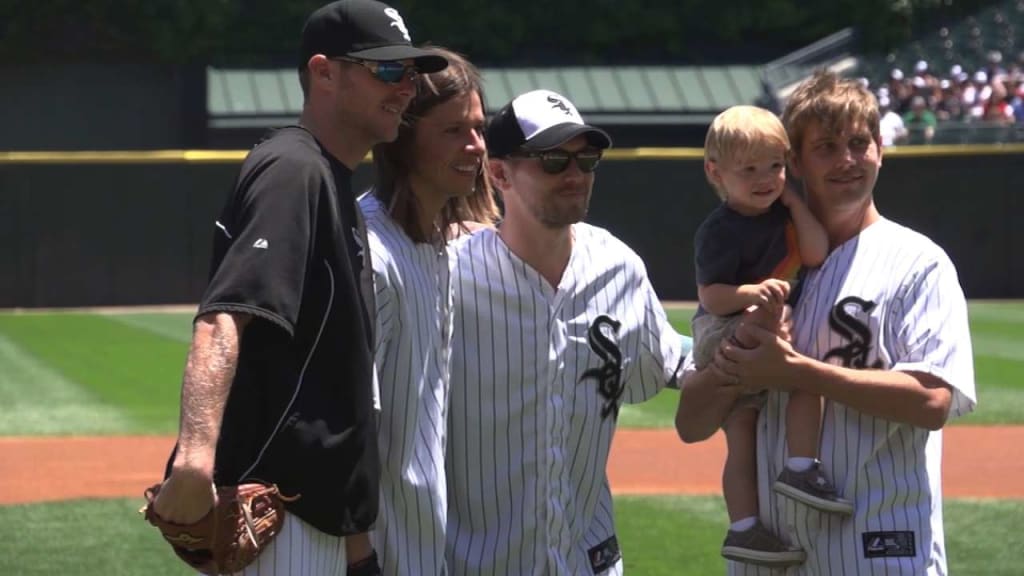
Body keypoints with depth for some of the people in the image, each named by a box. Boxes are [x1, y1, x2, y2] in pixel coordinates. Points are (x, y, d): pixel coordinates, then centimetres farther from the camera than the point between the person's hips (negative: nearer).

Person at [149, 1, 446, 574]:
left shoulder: (333, 183, 19)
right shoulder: (294, 170, -13)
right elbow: (223, 319, -27)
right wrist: (196, 454, -42)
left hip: (319, 505, 10)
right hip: (271, 505, -10)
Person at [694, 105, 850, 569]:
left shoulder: (781, 212, 4)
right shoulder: (720, 230, -18)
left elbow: (815, 255, -5)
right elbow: (711, 296, -22)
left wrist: (793, 200, -7)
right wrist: (752, 293, -40)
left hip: (768, 331, 8)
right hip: (727, 335, -8)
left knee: (740, 439, 8)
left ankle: (743, 531, 9)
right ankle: (801, 470, -29)